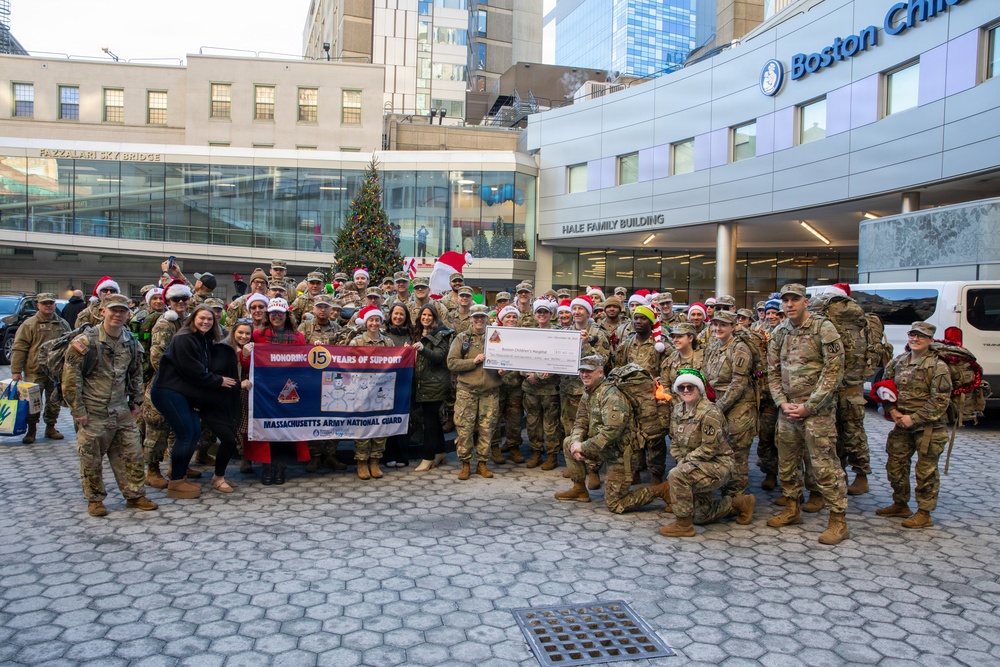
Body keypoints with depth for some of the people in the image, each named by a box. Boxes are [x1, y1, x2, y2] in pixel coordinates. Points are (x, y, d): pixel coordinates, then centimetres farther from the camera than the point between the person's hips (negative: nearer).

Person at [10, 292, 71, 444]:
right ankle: (31, 430, 12)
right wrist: (16, 371, -10)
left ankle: (50, 427, 22)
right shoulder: (29, 324, -2)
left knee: (54, 402, 9)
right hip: (35, 372, -3)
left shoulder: (63, 324, 11)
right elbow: (19, 348, -4)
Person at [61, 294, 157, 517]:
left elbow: (136, 373, 18)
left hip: (122, 412, 5)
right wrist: (77, 409, -13)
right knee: (91, 458, 5)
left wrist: (135, 401, 14)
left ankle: (135, 495, 20)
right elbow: (71, 377, -12)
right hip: (93, 413, -5)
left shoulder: (131, 342, 4)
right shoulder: (86, 341, -13)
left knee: (131, 454, 8)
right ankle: (95, 499, 21)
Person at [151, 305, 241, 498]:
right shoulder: (183, 340, -14)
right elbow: (193, 371, -18)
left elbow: (204, 369, 16)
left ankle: (179, 477, 16)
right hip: (168, 391, -9)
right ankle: (175, 483, 0)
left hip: (185, 393, 9)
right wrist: (218, 381, -9)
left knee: (195, 433, 4)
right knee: (186, 434, -10)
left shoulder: (206, 341, 13)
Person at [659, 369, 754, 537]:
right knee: (699, 516, 16)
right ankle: (739, 504, 36)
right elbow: (674, 441, 9)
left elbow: (709, 448, -24)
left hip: (718, 465, -9)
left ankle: (684, 525, -19)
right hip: (698, 467, 9)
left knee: (676, 475, -32)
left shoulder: (709, 412, -22)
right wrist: (680, 459, -7)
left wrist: (685, 461, -18)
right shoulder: (678, 409, 3)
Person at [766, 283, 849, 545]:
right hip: (787, 410, 6)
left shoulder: (823, 328, -8)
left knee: (824, 465, -5)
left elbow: (834, 371, -12)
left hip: (817, 410, -6)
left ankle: (838, 521, 5)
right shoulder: (778, 334, 9)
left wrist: (808, 406, -14)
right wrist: (783, 404, -2)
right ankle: (793, 509, 30)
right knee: (787, 463, 14)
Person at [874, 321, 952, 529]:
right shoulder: (898, 362, 7)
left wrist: (914, 418, -16)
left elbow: (940, 401, -14)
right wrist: (893, 411, -4)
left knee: (926, 471, 2)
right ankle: (900, 504, 30)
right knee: (895, 465, 12)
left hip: (928, 427, -6)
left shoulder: (938, 366, -10)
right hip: (902, 425, 6)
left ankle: (924, 513, 13)